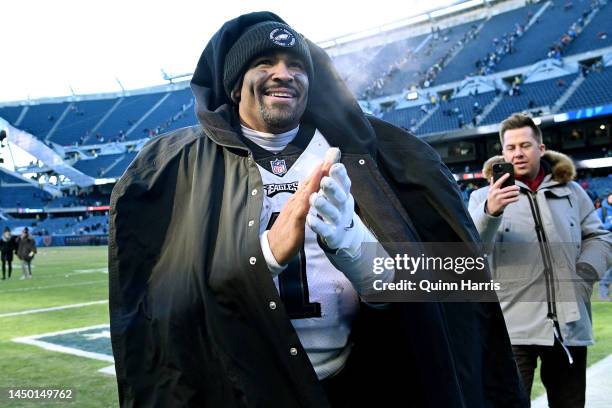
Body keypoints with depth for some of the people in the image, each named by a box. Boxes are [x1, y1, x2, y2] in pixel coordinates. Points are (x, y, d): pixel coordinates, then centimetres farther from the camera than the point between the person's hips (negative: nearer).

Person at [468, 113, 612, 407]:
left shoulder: (571, 192, 14)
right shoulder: (485, 197, 3)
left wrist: (584, 273, -2)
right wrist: (490, 212, -33)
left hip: (570, 327, 4)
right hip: (513, 327, -3)